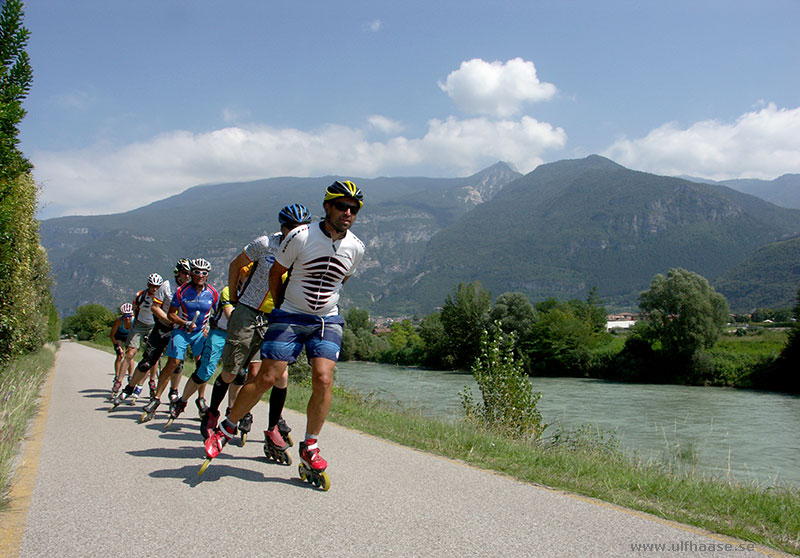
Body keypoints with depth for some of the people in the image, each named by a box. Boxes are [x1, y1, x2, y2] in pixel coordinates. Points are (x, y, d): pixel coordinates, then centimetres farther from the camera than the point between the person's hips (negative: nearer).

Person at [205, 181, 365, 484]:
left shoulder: (356, 247, -3)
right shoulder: (300, 236, -14)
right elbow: (276, 272, 1)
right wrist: (280, 306, 10)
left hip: (327, 321, 3)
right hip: (289, 317, -2)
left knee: (323, 380, -13)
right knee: (267, 378, -7)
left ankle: (309, 449, 4)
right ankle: (227, 428, 17)